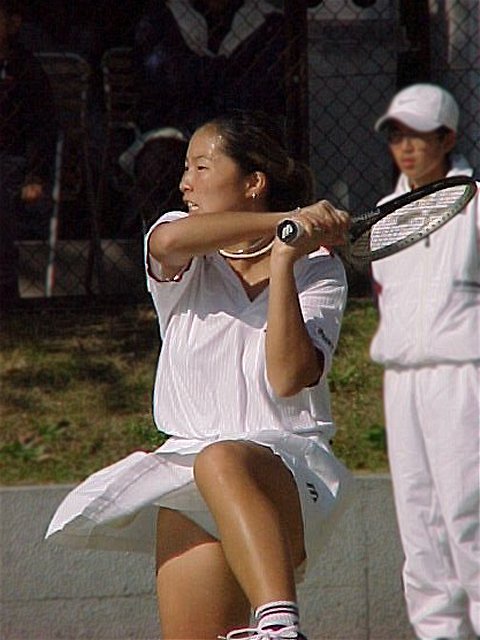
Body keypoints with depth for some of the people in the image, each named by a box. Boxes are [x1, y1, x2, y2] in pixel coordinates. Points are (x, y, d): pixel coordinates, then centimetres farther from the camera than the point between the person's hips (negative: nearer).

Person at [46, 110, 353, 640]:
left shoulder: (318, 269, 5)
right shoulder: (186, 261, 11)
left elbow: (289, 378, -11)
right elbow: (170, 241, -18)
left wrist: (283, 262, -12)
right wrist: (284, 221, -22)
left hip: (290, 466, -4)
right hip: (187, 476, 5)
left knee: (221, 462, -40)